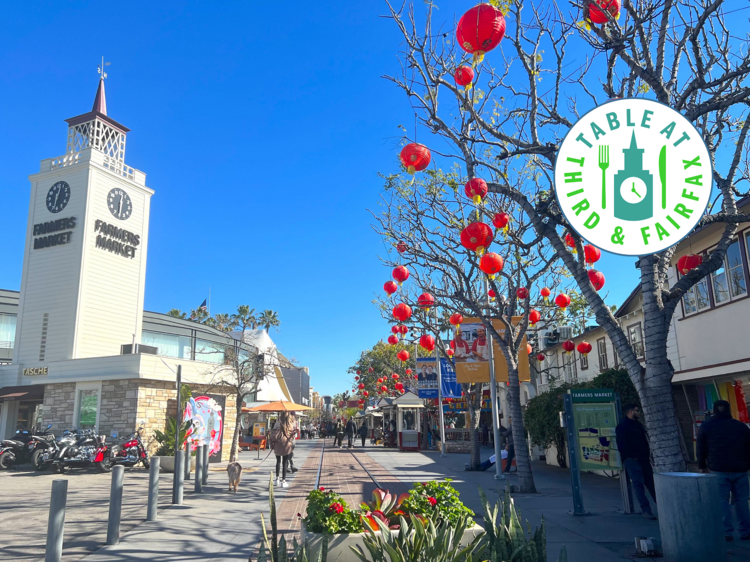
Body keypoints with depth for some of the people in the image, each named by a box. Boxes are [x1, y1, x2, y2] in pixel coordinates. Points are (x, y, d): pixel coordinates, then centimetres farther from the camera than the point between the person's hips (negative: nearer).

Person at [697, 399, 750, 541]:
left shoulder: (706, 426, 2)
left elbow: (700, 448, 5)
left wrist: (702, 466, 16)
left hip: (719, 470, -2)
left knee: (722, 500, 1)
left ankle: (726, 533, -1)